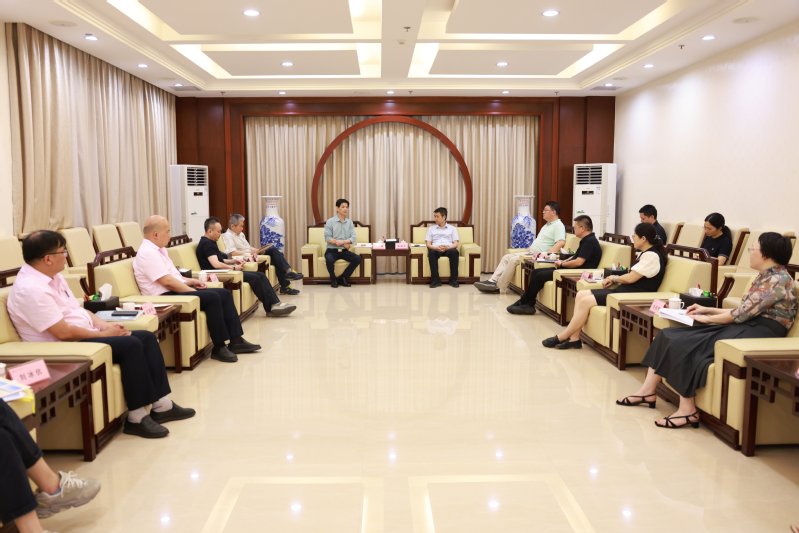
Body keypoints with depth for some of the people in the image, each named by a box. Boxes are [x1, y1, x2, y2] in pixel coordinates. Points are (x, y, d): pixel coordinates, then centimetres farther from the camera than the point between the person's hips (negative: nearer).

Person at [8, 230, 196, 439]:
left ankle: (161, 405, -3)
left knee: (147, 337, -2)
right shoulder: (30, 289, -20)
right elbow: (63, 332, -24)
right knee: (130, 345, -26)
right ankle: (136, 417, -17)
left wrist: (104, 325, 0)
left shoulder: (53, 277, 11)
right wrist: (103, 334, -13)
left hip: (84, 336, 10)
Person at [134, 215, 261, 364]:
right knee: (212, 297, -27)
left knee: (224, 294, 0)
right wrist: (193, 291, -16)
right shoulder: (147, 252, -15)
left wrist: (190, 281, 10)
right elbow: (167, 281, -22)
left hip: (176, 291, 11)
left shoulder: (158, 249, 17)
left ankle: (236, 341, -4)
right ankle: (219, 347, -18)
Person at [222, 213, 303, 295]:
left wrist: (256, 250, 2)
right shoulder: (228, 236, -8)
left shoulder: (240, 234, 20)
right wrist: (250, 252, -20)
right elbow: (233, 252, -21)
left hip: (252, 255, 9)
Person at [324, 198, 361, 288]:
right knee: (329, 260, -34)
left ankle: (343, 278, 0)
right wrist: (345, 243, -18)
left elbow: (353, 238, -2)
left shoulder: (350, 222, 7)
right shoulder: (330, 221, -4)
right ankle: (333, 279, -5)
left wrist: (341, 242, -22)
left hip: (344, 251, 4)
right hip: (332, 250, -4)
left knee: (357, 259, -19)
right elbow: (327, 238, -13)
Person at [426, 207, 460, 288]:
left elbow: (456, 244, 8)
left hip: (449, 249, 0)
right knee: (431, 253, -37)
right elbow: (428, 244, 11)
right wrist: (436, 247, -12)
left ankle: (453, 280, -33)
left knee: (454, 252, -37)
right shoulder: (431, 228, 22)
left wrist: (448, 247, -15)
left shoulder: (452, 228, 19)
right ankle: (435, 280, -35)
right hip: (436, 249, 0)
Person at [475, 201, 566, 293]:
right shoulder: (548, 224, 22)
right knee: (506, 257, 0)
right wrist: (527, 249, 16)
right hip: (530, 252, 10)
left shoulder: (558, 226, -10)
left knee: (513, 260, -24)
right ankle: (492, 281, -9)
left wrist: (546, 254, -32)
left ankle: (499, 287, -17)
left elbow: (561, 242, -25)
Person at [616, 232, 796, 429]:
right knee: (670, 336, -5)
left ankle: (688, 410, -17)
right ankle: (648, 391, -5)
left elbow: (742, 314, -16)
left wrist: (708, 319, -3)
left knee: (685, 344, -24)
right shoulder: (765, 276, 18)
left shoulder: (778, 280, -12)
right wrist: (708, 310, 15)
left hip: (759, 333, -9)